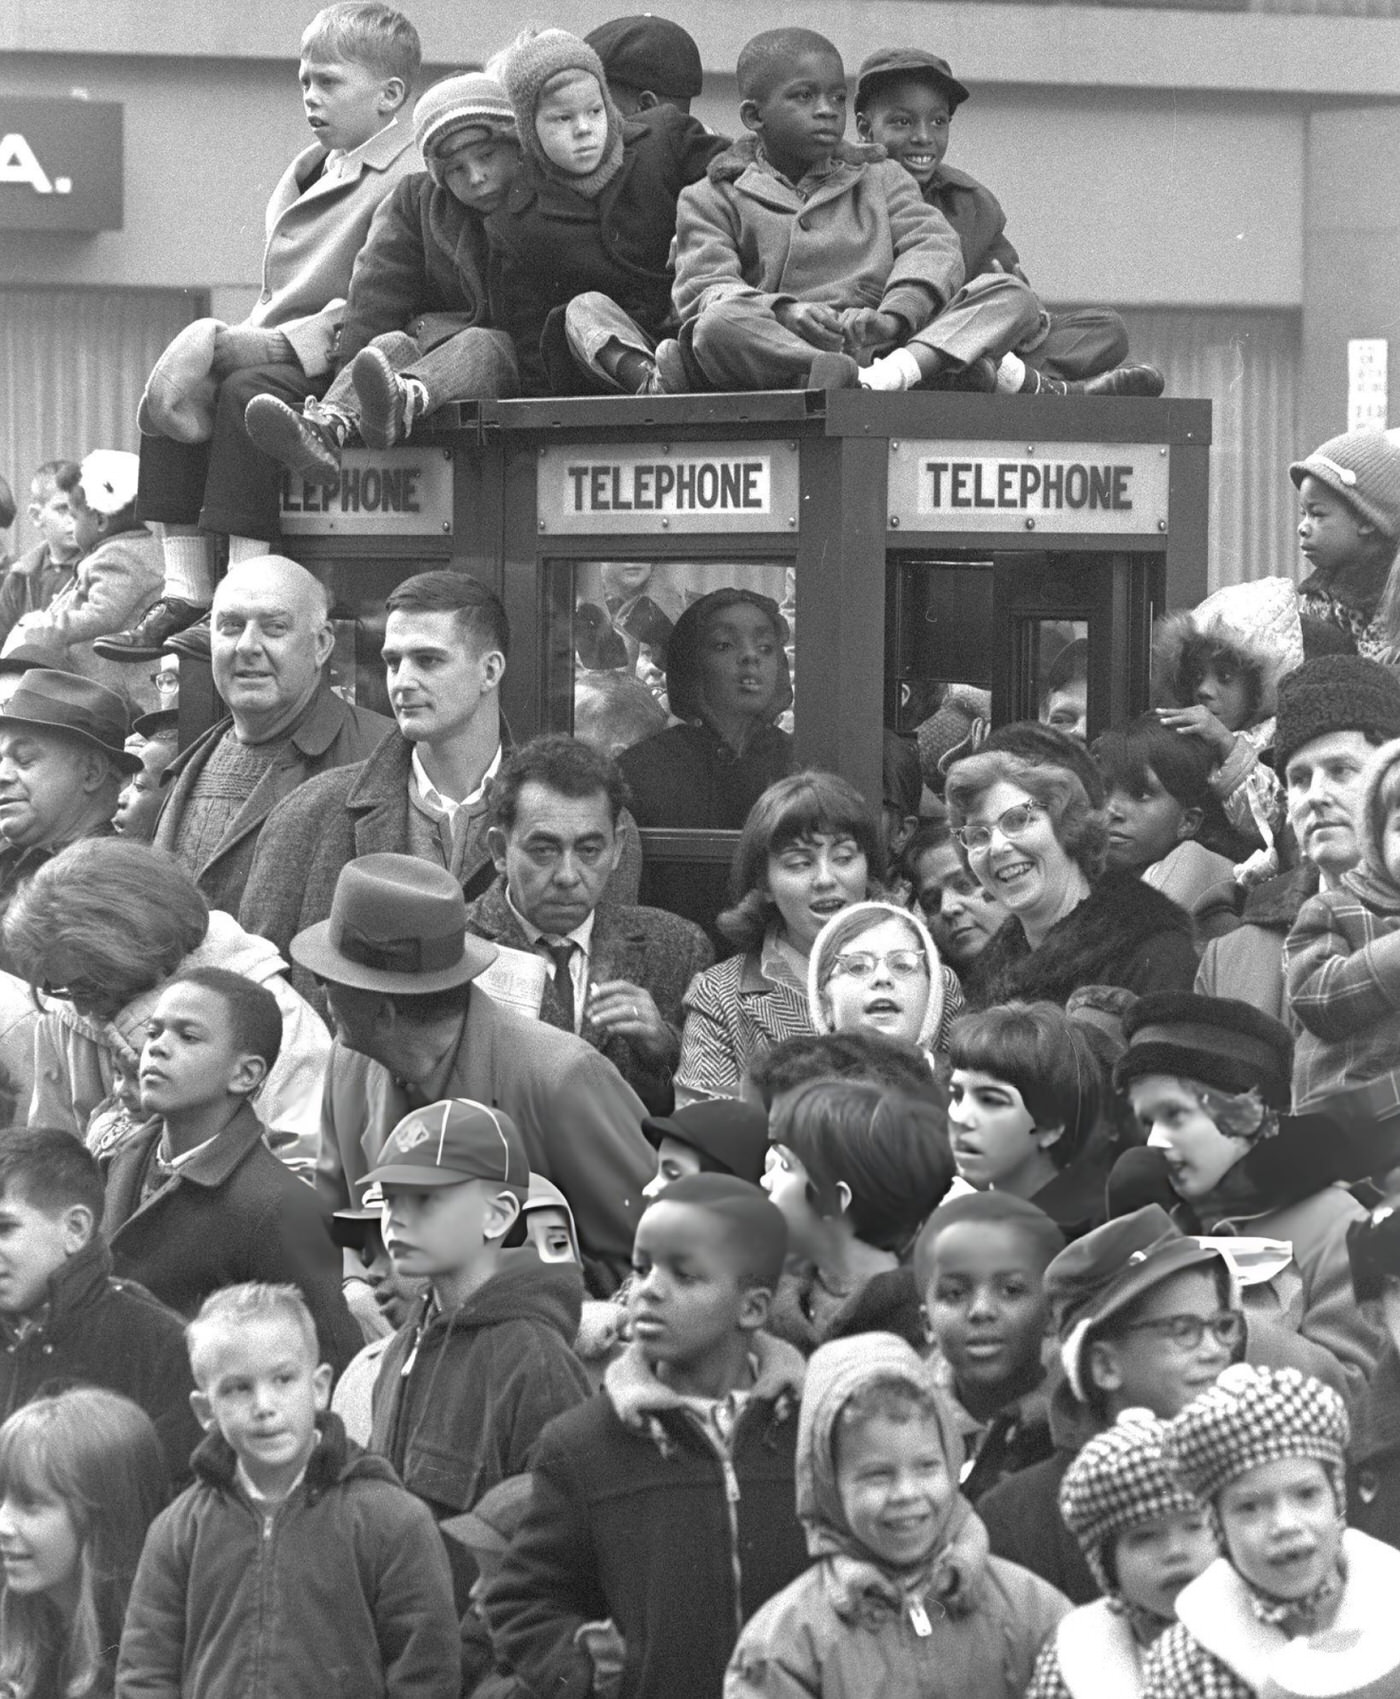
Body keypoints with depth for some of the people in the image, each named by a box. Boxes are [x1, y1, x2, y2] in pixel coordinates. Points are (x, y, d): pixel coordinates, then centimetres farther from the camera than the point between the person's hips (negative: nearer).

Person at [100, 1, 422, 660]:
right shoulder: (306, 173, 20)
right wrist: (245, 338, 3)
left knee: (248, 392, -31)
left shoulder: (411, 179, -11)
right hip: (274, 349, 9)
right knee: (169, 390, -8)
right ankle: (185, 589, -13)